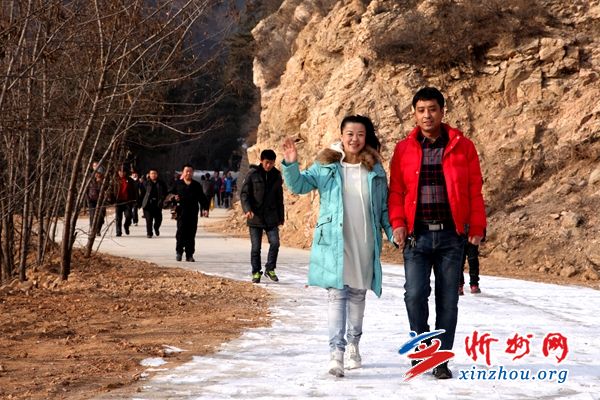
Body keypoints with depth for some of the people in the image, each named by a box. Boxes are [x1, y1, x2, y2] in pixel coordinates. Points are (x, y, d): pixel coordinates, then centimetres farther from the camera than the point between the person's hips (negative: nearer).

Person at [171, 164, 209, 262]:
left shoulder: (196, 185, 14)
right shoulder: (177, 184, 9)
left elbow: (202, 198, 14)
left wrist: (205, 207, 0)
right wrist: (174, 198, -13)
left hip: (193, 213, 2)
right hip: (181, 212, -2)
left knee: (191, 234, 2)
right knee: (181, 232, -10)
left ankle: (189, 254, 8)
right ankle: (179, 251, 6)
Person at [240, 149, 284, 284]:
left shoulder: (276, 175, 6)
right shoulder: (253, 174, -5)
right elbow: (244, 194, -6)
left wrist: (281, 217, 15)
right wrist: (247, 209, -22)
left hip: (271, 217, 2)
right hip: (255, 217, -2)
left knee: (275, 243, -7)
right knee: (256, 247, 1)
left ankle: (270, 269, 11)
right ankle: (256, 272, 15)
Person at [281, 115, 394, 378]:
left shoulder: (375, 169, 7)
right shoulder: (326, 166, 1)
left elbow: (384, 207, 12)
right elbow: (298, 185, -3)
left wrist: (393, 233, 3)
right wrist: (291, 164, -20)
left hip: (364, 244, 3)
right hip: (334, 243, -3)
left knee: (358, 294, 14)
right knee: (337, 294, -10)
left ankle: (353, 345, 30)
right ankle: (336, 353, -14)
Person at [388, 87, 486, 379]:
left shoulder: (462, 147, 5)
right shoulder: (404, 149, 7)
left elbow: (475, 191, 5)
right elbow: (396, 191, 8)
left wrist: (477, 227, 0)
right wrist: (397, 223, -5)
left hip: (451, 235, 0)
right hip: (416, 235, 0)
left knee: (448, 300, 4)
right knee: (415, 294, -9)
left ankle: (441, 359, 14)